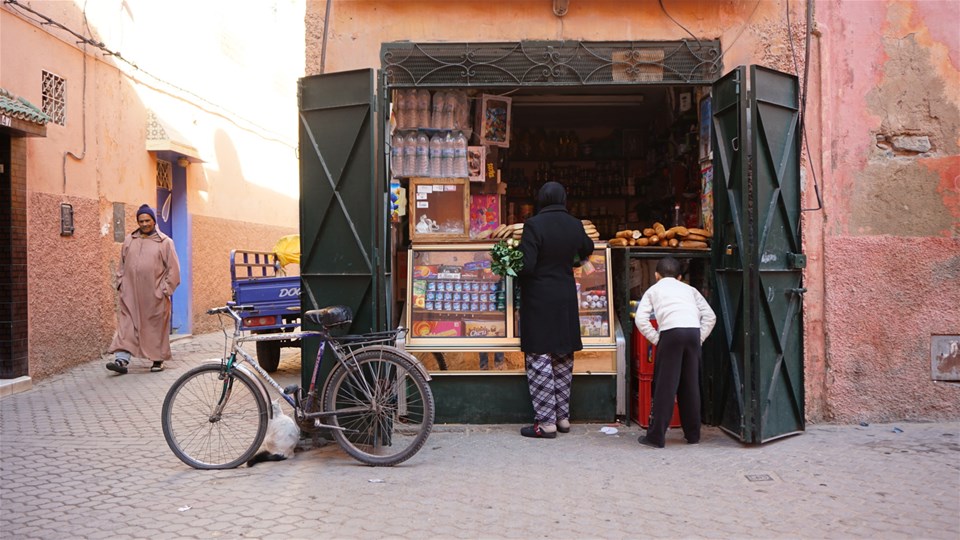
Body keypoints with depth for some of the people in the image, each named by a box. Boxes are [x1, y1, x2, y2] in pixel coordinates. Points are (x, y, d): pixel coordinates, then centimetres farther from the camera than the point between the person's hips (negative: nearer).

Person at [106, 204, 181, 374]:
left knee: (157, 327, 4)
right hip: (131, 293, 3)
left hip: (155, 295, -3)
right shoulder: (129, 240, 11)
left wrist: (165, 289, -6)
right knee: (127, 325, -2)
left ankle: (158, 360, 14)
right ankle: (121, 359, -5)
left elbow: (173, 268, -2)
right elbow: (122, 264, 17)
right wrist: (121, 284, 8)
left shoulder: (165, 242, -1)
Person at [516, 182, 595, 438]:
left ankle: (546, 422, 2)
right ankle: (563, 417, 23)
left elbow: (526, 265, -20)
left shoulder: (534, 224, -15)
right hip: (566, 300, 6)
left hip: (539, 300, -5)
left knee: (539, 360, 0)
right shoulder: (575, 225, 2)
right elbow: (587, 248, 22)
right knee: (564, 359, 15)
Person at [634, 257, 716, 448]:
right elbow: (710, 316, 17)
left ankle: (656, 436, 2)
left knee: (665, 385, 0)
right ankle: (693, 434, 21)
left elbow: (640, 319, 5)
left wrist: (656, 339, 9)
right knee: (690, 385, 13)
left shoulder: (653, 290, 21)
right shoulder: (689, 289, 29)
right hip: (694, 331, 3)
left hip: (671, 332, -3)